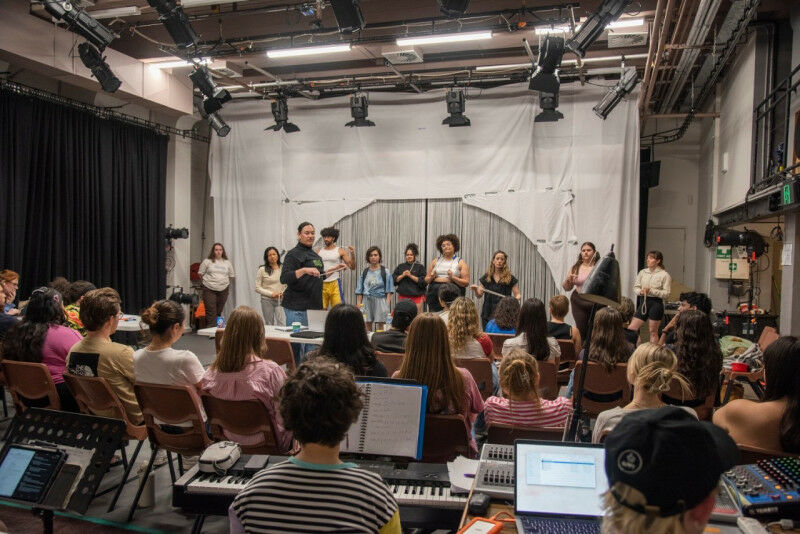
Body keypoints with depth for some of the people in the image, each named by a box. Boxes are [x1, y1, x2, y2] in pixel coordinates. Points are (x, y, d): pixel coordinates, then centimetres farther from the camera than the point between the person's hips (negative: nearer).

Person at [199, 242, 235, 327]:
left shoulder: (227, 263, 11)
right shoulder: (207, 261, 3)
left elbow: (231, 276, 18)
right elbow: (200, 273, 8)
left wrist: (225, 282, 10)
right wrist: (207, 281, 5)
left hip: (223, 290, 3)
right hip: (209, 290, -3)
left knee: (219, 312, 6)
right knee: (211, 313, -9)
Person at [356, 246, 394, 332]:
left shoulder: (385, 272, 2)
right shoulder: (365, 272, 9)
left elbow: (389, 290, 1)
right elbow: (359, 290, 11)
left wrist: (387, 304, -9)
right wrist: (358, 304, 2)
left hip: (380, 300, -2)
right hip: (367, 300, 2)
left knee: (380, 324, -2)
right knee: (368, 324, 5)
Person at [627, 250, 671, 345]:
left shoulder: (665, 275, -5)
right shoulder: (642, 272, 8)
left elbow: (667, 294, -9)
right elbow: (635, 287, 12)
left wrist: (651, 291, -17)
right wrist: (640, 291, -9)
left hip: (656, 303, -4)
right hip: (643, 302, 5)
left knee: (653, 331, 5)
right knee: (631, 328, 1)